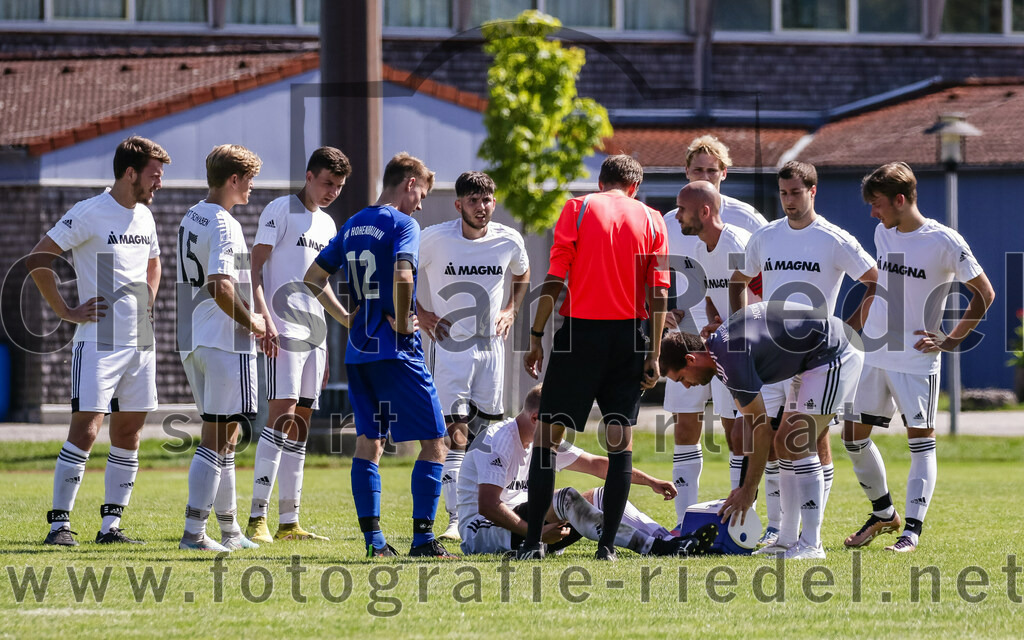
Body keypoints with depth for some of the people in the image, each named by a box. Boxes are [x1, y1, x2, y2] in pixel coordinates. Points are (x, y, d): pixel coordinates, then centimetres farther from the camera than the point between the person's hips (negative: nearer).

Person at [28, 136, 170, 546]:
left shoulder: (144, 216, 13)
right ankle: (59, 524, -7)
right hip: (98, 341, -7)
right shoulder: (89, 214, -10)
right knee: (85, 428, -11)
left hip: (140, 342, 7)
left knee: (128, 431, 6)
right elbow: (37, 259, -12)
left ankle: (111, 525, 12)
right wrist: (66, 312, -12)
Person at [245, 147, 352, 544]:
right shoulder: (281, 211, -2)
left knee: (301, 423, 6)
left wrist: (324, 348, 22)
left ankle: (289, 522, 8)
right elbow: (255, 266, -8)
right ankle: (257, 518, -18)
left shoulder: (327, 225, 20)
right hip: (283, 331, -8)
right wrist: (264, 318, -21)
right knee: (282, 415, -16)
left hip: (313, 333, 8)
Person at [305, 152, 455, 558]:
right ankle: (423, 538, -6)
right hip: (397, 352, -7)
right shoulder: (402, 224, -9)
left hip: (358, 352, 7)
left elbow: (313, 277, 18)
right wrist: (403, 324, -13)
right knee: (434, 443, 0)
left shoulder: (353, 226, 13)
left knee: (368, 443, 11)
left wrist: (346, 318, 16)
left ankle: (373, 539, 7)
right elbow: (402, 276, -26)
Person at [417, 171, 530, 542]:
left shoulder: (508, 241, -2)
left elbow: (521, 275, 21)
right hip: (449, 346, -4)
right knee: (455, 432, -12)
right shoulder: (435, 239, -12)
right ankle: (455, 520, -13)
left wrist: (511, 310, 8)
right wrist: (418, 313, -3)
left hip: (491, 344, 4)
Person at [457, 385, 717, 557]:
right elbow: (487, 506, -25)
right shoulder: (497, 440, -16)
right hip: (481, 533, -9)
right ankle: (653, 547, -39)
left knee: (601, 496, -1)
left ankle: (666, 539, -20)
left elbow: (596, 464, 18)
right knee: (566, 498, -30)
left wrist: (650, 481, 13)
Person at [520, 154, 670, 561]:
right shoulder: (651, 219, 7)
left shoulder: (577, 209, 2)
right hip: (628, 337, 2)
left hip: (581, 330, -2)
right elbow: (658, 292, 1)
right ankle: (608, 543, 2)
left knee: (548, 433, 4)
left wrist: (536, 337, 0)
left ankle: (533, 540, -2)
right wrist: (654, 354, 3)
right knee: (620, 439, 7)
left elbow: (555, 280, -5)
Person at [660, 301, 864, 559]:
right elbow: (750, 422, 15)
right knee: (784, 443, 10)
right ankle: (787, 540, 14)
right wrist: (744, 486, 13)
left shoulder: (732, 356, -23)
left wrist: (747, 492, -11)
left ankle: (811, 544, -13)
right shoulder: (721, 344, 8)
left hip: (834, 353, -11)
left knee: (798, 445, -14)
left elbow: (762, 429, -18)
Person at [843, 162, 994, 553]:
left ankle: (912, 529, -2)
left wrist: (952, 340, -10)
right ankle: (883, 514, 24)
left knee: (921, 442, -4)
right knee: (853, 436, 8)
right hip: (873, 355, 7)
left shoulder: (944, 242, -12)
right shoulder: (883, 234, 7)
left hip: (916, 360, -7)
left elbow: (984, 293, -6)